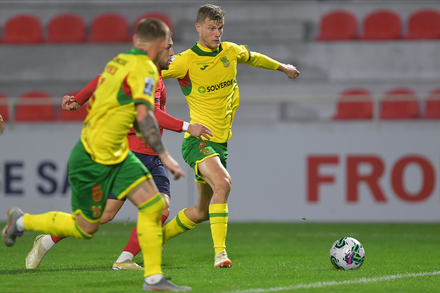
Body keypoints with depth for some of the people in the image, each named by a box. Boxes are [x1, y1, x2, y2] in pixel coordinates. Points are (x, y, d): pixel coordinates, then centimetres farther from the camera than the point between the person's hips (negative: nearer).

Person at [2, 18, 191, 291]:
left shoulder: (119, 61, 9)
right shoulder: (145, 68, -18)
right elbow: (144, 116, -26)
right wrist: (165, 156, -25)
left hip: (118, 155, 9)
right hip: (93, 160, -9)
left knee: (155, 205, -4)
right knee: (84, 228, 7)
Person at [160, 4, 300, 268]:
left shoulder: (231, 52, 7)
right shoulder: (186, 61, -11)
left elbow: (253, 58, 29)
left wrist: (282, 67, 42)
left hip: (220, 142, 7)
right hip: (198, 139, -7)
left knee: (203, 211, 12)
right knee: (223, 182, -32)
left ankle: (157, 237, 33)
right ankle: (220, 252, -32)